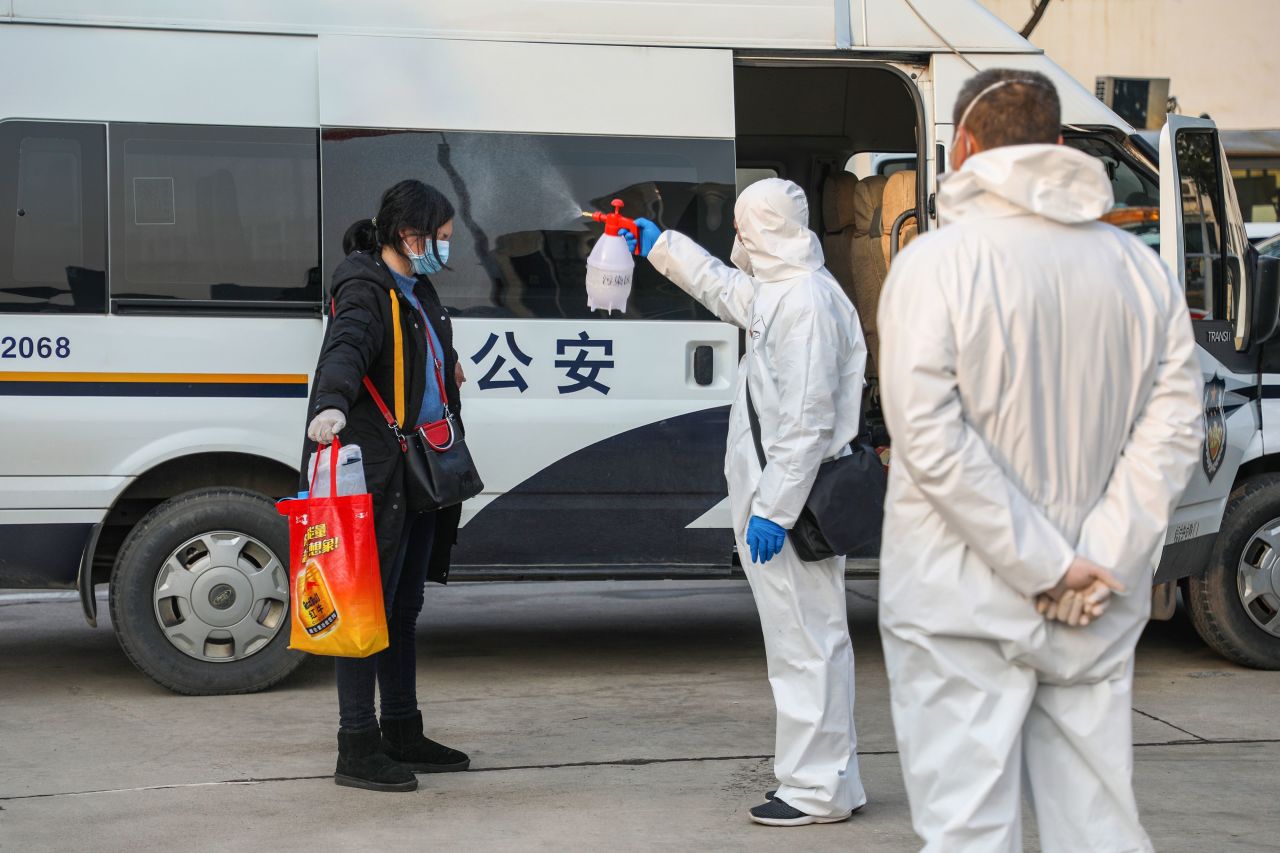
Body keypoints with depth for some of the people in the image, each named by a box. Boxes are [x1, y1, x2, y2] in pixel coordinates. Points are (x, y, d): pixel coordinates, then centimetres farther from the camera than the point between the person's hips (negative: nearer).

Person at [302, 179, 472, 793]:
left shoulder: (418, 292, 17)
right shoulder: (365, 290, -13)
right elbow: (345, 349, -34)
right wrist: (330, 405, -50)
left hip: (419, 475, 10)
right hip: (377, 475, -10)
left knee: (404, 608, 16)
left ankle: (402, 735, 26)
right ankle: (357, 748, -1)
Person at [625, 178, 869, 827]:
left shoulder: (806, 300, -16)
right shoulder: (772, 292, 16)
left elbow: (808, 420, -22)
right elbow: (721, 286, 40)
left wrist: (774, 510, -23)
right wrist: (658, 244, 51)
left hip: (790, 508, -11)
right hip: (775, 500, 11)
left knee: (805, 641, -6)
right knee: (807, 641, 13)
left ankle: (817, 789, -1)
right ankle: (828, 778, 20)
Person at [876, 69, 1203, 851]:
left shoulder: (936, 264, -8)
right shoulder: (1143, 269, 7)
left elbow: (930, 436, -17)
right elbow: (1170, 433, 0)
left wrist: (1046, 568, -14)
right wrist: (1098, 566, -6)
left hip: (963, 605, -5)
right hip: (1099, 617, 5)